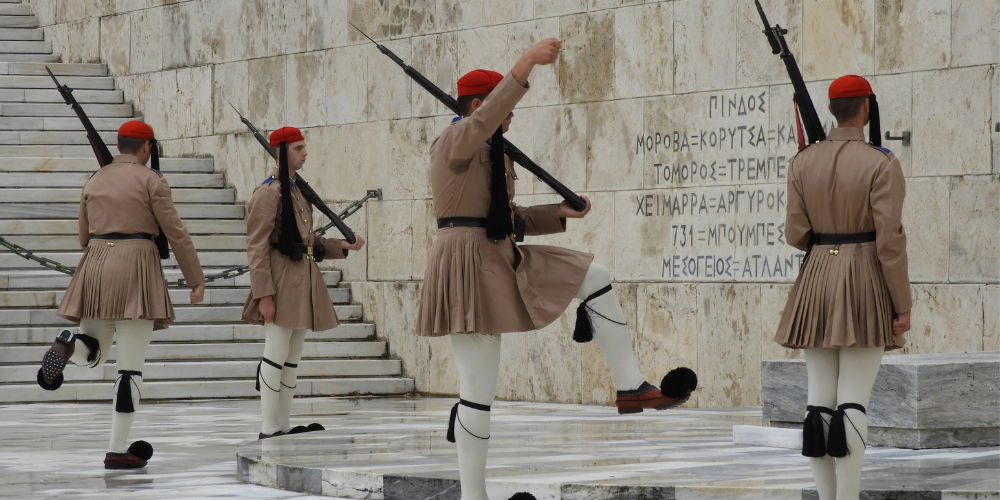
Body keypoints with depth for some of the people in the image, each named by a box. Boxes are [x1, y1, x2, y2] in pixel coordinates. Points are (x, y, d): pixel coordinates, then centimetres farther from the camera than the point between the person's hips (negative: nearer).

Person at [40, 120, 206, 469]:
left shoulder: (94, 181, 14)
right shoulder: (151, 180, -2)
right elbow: (176, 233, -5)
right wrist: (196, 280, 2)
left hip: (95, 269, 5)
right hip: (137, 268, -5)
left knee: (92, 357, 17)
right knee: (131, 366, -1)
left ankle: (68, 346, -22)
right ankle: (117, 450, -3)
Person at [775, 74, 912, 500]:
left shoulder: (804, 162, 3)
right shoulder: (881, 164, -10)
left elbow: (796, 234, 2)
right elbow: (890, 240, -14)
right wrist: (903, 306, -9)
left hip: (817, 287, 4)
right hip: (866, 288, -4)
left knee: (820, 399, 6)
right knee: (853, 402, -5)